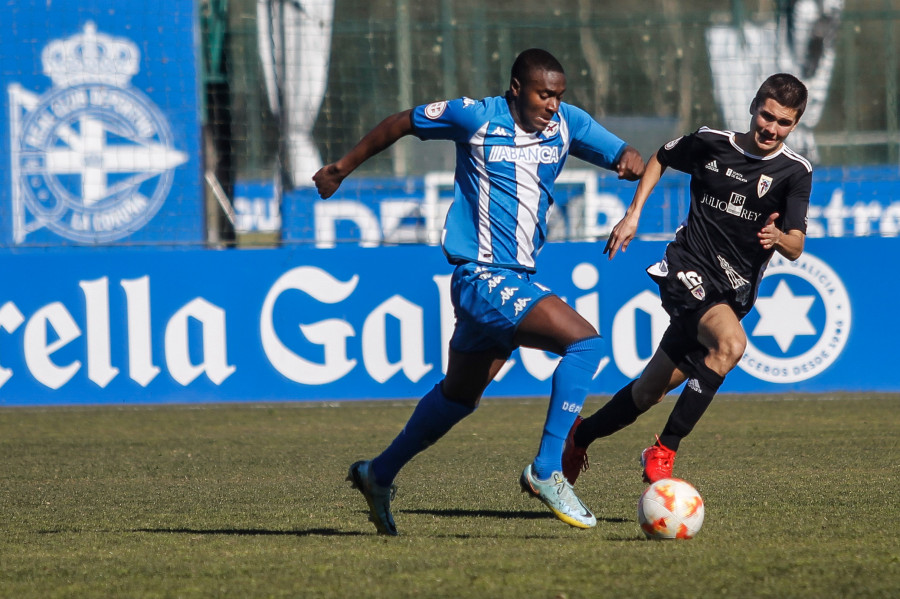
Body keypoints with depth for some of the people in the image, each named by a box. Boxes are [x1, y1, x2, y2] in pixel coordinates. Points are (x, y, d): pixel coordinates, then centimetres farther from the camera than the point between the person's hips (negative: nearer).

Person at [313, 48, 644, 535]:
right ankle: (546, 471, -20)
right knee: (583, 340, -23)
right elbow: (400, 123, 4)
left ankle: (380, 474, 38)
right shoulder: (476, 117, -9)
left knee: (459, 394, 21)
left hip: (517, 280, 7)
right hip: (481, 275, -7)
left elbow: (624, 159, 4)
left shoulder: (567, 125, 5)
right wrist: (343, 167, 13)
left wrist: (631, 160, -21)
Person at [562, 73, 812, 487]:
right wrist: (633, 214, 11)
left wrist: (778, 237, -35)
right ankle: (663, 451, -27)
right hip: (687, 271, -3)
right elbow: (661, 158, 19)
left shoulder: (795, 172, -3)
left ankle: (580, 436, 38)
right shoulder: (710, 143, -2)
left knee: (651, 391, 12)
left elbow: (795, 248, -12)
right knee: (731, 343, -33)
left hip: (732, 293, 3)